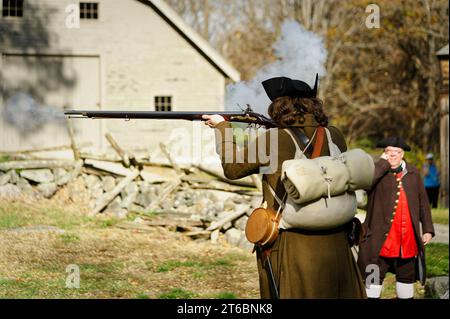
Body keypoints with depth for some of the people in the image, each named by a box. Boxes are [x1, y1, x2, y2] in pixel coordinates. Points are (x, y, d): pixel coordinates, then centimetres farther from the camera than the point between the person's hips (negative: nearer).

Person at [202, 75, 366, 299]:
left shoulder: (274, 140, -10)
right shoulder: (334, 137, 1)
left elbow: (232, 168, 6)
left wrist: (222, 128, 19)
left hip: (293, 249, -4)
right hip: (335, 245, 4)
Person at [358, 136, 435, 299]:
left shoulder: (413, 172, 10)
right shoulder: (378, 171, 0)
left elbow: (423, 202, 13)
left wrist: (428, 229, 8)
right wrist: (383, 163, -13)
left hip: (408, 237, 4)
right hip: (382, 237, -3)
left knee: (407, 276, 15)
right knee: (375, 276, 0)